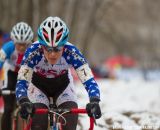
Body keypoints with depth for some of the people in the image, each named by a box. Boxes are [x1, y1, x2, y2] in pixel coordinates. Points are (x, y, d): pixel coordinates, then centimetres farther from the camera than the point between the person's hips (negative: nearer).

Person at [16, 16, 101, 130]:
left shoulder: (71, 52, -34)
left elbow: (89, 80, -35)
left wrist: (94, 102, -54)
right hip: (38, 86, -1)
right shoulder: (33, 52, -35)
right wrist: (24, 102, -56)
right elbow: (22, 82, -37)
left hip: (63, 86, 1)